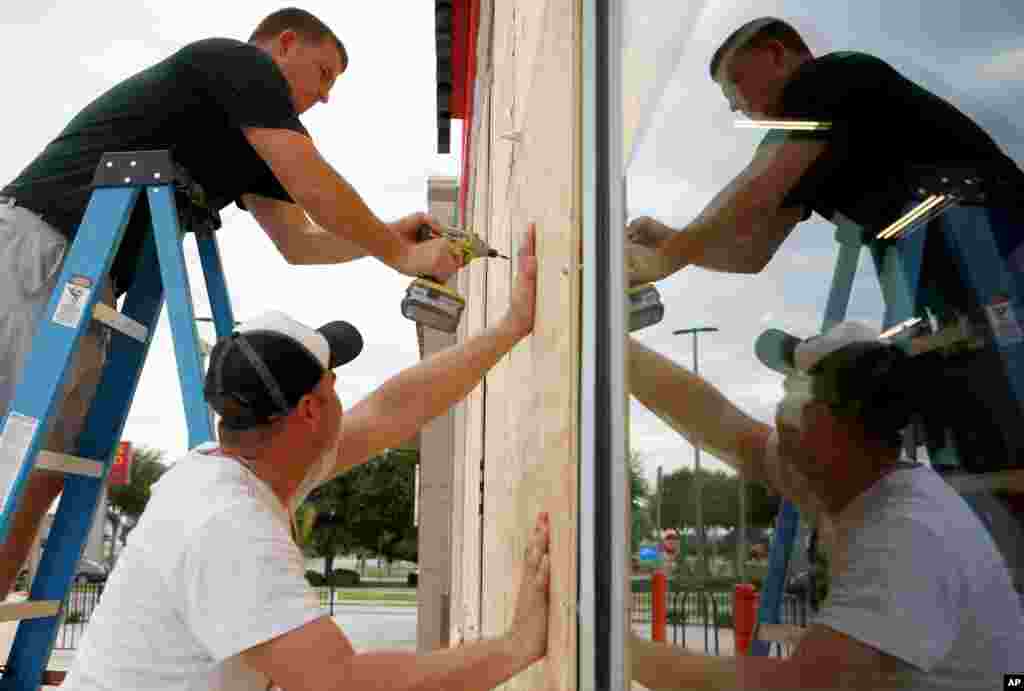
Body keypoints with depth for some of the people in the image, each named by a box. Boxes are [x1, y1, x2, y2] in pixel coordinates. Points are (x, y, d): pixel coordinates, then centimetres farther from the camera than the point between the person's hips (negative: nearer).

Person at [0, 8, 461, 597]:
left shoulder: (248, 145, 25)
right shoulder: (240, 61, -1)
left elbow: (299, 242, 26)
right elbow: (311, 184, -10)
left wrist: (390, 234, 15)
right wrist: (400, 255, -1)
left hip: (81, 277, 10)